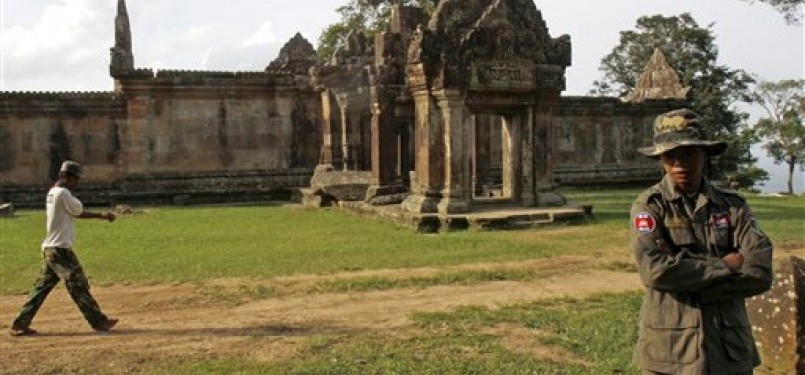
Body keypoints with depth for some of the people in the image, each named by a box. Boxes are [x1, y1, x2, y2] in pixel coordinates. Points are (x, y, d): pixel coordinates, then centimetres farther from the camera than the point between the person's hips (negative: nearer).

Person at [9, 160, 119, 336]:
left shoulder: (52, 193, 17)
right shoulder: (63, 193, -14)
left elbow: (76, 213, 20)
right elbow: (79, 210, -6)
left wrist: (102, 215, 17)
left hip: (49, 249, 9)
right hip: (61, 249, -9)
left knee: (42, 287, 12)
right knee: (79, 285, -4)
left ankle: (20, 324, 13)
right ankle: (99, 322, 2)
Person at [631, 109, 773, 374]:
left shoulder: (732, 205, 4)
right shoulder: (650, 206, -4)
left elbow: (761, 272, -8)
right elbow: (654, 269, -19)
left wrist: (684, 275, -15)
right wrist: (725, 265, -11)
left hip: (730, 348, 3)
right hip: (669, 351, -2)